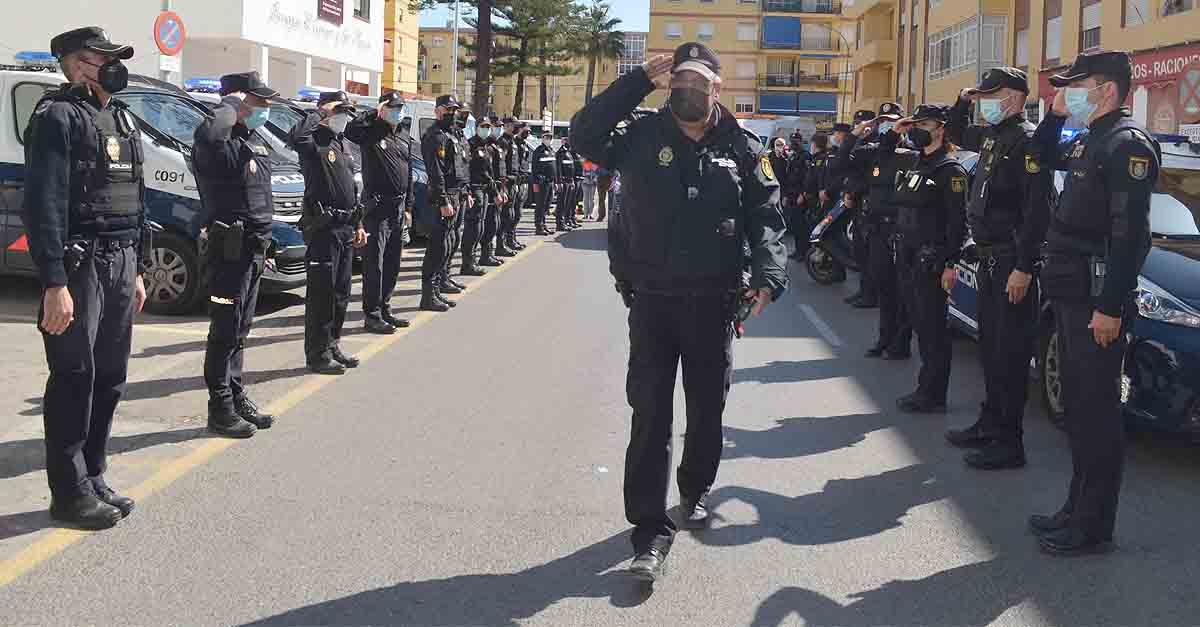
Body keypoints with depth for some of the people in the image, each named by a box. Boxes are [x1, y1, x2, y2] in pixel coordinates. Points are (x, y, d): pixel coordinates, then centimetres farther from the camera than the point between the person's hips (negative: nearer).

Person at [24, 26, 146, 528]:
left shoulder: (121, 119, 17)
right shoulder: (58, 117, -9)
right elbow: (44, 205, -16)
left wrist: (137, 270, 19)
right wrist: (54, 283, -22)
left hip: (120, 265, 8)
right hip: (78, 264, -8)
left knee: (109, 378, 11)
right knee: (74, 379, -2)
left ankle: (93, 481, 23)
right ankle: (69, 494, 7)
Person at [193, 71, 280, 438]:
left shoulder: (251, 145, 17)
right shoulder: (221, 145, -14)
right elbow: (207, 135, -42)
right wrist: (230, 105, -23)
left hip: (252, 251, 9)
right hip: (231, 250, -9)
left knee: (239, 332, 16)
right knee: (225, 330, -2)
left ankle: (236, 398, 26)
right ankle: (220, 410, 5)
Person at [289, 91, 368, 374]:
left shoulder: (341, 143, 19)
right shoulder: (315, 141, -8)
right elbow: (295, 137, -34)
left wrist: (358, 225, 21)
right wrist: (320, 112, -20)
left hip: (346, 228, 9)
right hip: (323, 228, -9)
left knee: (341, 292, 14)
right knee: (322, 292, -4)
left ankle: (333, 346, 24)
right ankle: (318, 354, 2)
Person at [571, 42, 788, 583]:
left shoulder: (742, 149, 1)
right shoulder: (643, 137, -1)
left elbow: (766, 219, -1)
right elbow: (584, 133, -14)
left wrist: (768, 277, -17)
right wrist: (640, 80, -13)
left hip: (713, 304, 2)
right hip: (652, 301, -1)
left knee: (707, 409, 16)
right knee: (651, 416, -2)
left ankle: (695, 491, 41)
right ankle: (651, 530, 3)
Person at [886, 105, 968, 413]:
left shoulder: (950, 169, -9)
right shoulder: (915, 164, 14)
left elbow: (957, 221, -15)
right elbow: (883, 161, 32)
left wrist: (950, 263, -20)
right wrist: (893, 133, 15)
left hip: (931, 260, -8)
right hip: (909, 257, 8)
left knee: (932, 328, -2)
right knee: (920, 324, 14)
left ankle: (932, 395, 4)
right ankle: (927, 388, 23)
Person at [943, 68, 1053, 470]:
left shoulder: (1027, 140, -15)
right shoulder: (992, 136, 14)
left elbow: (1038, 210, -21)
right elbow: (955, 135, 36)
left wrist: (1023, 267, -25)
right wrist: (964, 101, 16)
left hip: (1013, 261, -10)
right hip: (989, 257, 10)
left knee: (1011, 352, -5)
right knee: (990, 346, 16)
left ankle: (1009, 442, 0)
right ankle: (990, 424, 27)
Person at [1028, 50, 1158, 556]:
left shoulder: (1128, 143, -14)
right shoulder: (1088, 141, 15)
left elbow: (1131, 234, -21)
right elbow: (1043, 158, 37)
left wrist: (1111, 306, -25)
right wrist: (1056, 113, 19)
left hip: (1098, 301, -10)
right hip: (1071, 295, 10)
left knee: (1096, 411, -4)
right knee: (1077, 406, 15)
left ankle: (1093, 527, 4)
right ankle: (1078, 509, 26)